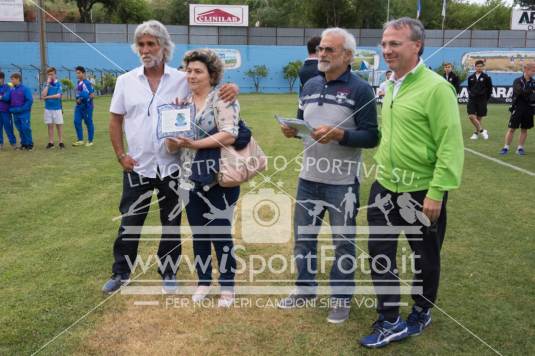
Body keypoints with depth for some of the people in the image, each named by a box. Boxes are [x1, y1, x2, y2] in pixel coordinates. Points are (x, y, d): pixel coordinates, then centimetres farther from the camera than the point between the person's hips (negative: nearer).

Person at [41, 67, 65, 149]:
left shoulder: (58, 84, -3)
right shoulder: (46, 84, 5)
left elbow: (58, 95, -14)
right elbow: (43, 95, -9)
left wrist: (47, 97, -9)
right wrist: (48, 84, -10)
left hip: (57, 108, -3)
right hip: (48, 108, 3)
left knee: (59, 125, 3)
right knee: (50, 126, 8)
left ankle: (60, 142, 9)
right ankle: (51, 142, 14)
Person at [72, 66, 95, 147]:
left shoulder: (86, 83, -14)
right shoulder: (78, 83, 12)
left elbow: (92, 95, -16)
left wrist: (82, 99, -18)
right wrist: (78, 99, 8)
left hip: (86, 106, -8)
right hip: (79, 106, 8)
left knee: (88, 123, 2)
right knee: (77, 122, 5)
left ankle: (90, 141, 11)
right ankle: (80, 140, 14)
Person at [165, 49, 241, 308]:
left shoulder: (222, 98, -8)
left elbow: (229, 135, -21)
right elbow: (173, 143, 9)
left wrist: (195, 144, -24)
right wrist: (173, 142, -14)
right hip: (191, 179, 5)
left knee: (221, 233, 4)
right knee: (198, 234, 14)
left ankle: (227, 286, 22)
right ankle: (203, 281, 32)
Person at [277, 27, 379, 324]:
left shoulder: (360, 89, -9)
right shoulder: (310, 86, 9)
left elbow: (371, 137, -12)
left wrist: (338, 134, -26)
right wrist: (292, 130, -6)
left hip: (343, 183, -5)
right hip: (309, 178, 6)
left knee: (343, 243, 9)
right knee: (303, 238, 16)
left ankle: (341, 298, 27)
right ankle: (305, 289, 36)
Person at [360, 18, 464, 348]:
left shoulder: (436, 88, -16)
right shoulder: (390, 86, 7)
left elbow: (451, 146, -18)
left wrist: (436, 192, -21)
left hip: (421, 191, -6)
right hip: (384, 187, 7)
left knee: (425, 256, 13)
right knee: (379, 253, 8)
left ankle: (422, 314, 36)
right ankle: (390, 322, 22)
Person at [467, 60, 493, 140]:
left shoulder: (486, 77, -3)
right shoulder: (471, 77, 6)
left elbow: (489, 89, 3)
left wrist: (486, 99, 2)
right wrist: (470, 94, 8)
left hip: (482, 100, -2)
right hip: (472, 99, 2)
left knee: (479, 118, 5)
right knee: (471, 116, -11)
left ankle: (477, 132, 21)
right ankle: (482, 130, 2)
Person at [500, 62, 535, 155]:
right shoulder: (518, 81, -6)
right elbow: (519, 91, -24)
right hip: (518, 108, -4)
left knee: (524, 129, 7)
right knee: (512, 129, -2)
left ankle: (520, 148, 16)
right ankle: (506, 148, 5)